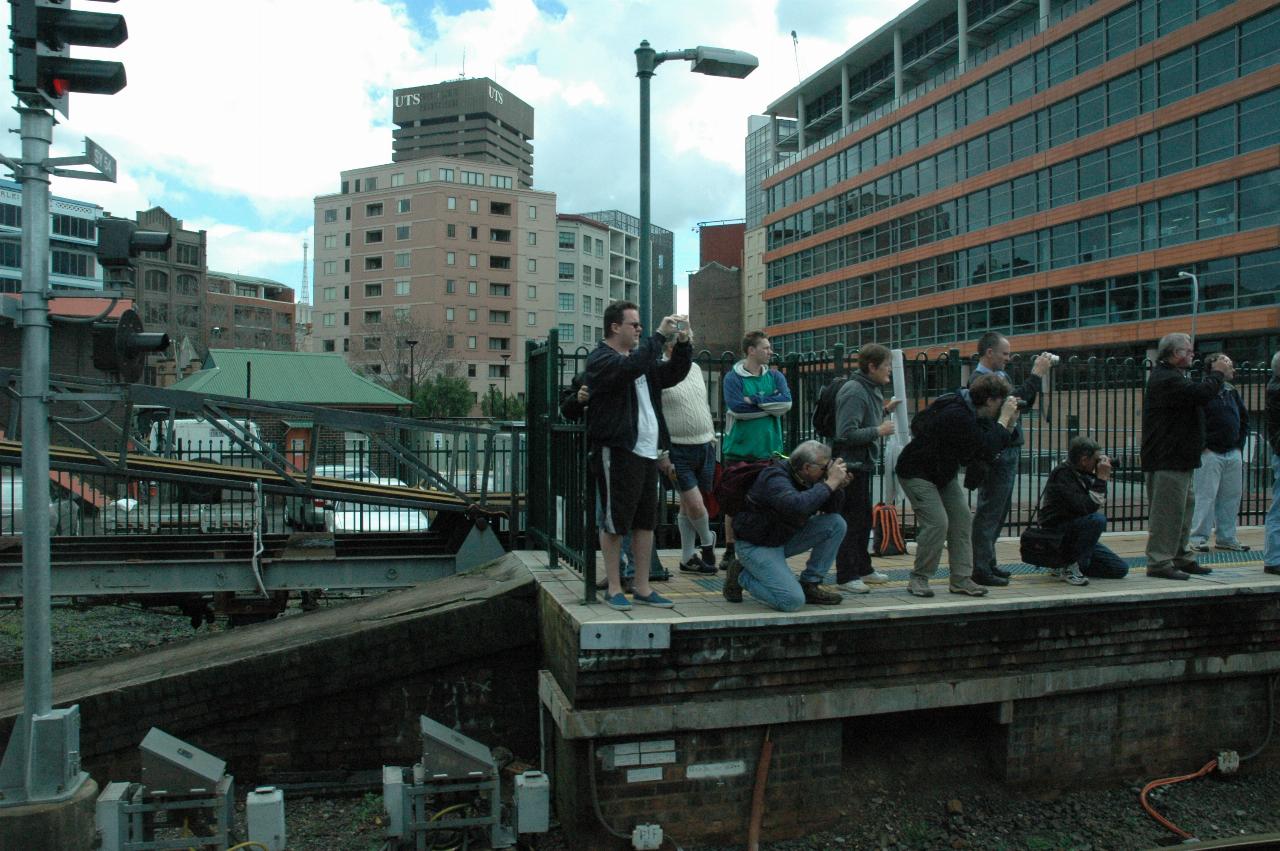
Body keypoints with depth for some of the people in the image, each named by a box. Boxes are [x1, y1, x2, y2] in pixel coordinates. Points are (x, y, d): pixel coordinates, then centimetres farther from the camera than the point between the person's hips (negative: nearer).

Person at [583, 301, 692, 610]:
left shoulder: (641, 357, 20)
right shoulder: (601, 358, -7)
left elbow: (672, 375, 19)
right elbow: (630, 367, -26)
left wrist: (683, 343, 5)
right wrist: (660, 335, -20)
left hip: (646, 451, 8)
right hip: (616, 452, -8)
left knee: (646, 522, 11)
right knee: (614, 522, 0)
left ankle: (642, 587, 20)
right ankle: (613, 588, 11)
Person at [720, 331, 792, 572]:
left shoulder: (775, 376, 11)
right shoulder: (733, 378, -1)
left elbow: (786, 402, -5)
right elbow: (737, 408, -16)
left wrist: (754, 400, -11)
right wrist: (770, 405, -8)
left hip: (769, 449, 3)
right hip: (739, 449, -3)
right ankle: (730, 551, 13)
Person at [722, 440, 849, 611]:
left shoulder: (804, 476, -2)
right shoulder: (776, 478, -27)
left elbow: (831, 509, 5)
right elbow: (797, 506, -46)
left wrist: (838, 486, -15)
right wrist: (830, 482, -35)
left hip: (785, 538, 8)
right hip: (756, 546, -8)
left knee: (836, 524, -5)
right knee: (793, 600, -23)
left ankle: (810, 584, 4)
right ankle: (741, 576, 2)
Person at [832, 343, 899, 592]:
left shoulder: (871, 389, 13)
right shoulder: (853, 392, -19)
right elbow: (847, 434, -25)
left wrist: (884, 410, 10)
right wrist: (879, 430, -18)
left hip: (863, 463, 11)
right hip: (851, 465, -10)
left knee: (864, 518, 18)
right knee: (852, 520, -5)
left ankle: (863, 568, 30)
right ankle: (846, 576, 2)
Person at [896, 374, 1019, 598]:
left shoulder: (969, 413, 3)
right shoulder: (957, 415, -28)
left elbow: (990, 446, 5)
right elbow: (987, 448, -30)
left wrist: (1009, 423, -5)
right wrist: (1004, 419, -20)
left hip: (944, 474, 10)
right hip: (917, 472, -10)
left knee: (961, 518, 1)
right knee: (937, 522, -17)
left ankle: (961, 579, 6)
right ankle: (918, 579, -3)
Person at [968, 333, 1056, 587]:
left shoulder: (1002, 375, 15)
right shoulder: (980, 380, -16)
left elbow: (1025, 404, 19)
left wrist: (1039, 375, 9)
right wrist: (1036, 374, -18)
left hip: (1009, 452, 10)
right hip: (996, 454, -10)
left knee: (998, 510, 16)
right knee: (989, 512, -6)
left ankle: (988, 563, 25)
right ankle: (981, 569, -1)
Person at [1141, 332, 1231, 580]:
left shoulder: (1172, 376, 20)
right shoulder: (1166, 378, -17)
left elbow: (1198, 394, 22)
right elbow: (1201, 394, -27)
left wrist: (1216, 374, 11)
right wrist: (1217, 374, -10)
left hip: (1178, 456, 11)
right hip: (1167, 459, -11)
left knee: (1185, 505, 17)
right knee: (1168, 509, -9)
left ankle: (1181, 558, 26)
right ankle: (1159, 562, -6)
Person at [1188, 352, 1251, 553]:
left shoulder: (1232, 392, 13)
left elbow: (1245, 419, 22)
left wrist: (1240, 444, 12)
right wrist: (1202, 446, -13)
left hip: (1233, 454, 7)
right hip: (1209, 453, -7)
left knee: (1232, 497, 9)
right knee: (1205, 496, -7)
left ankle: (1226, 538, 18)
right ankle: (1198, 538, 0)